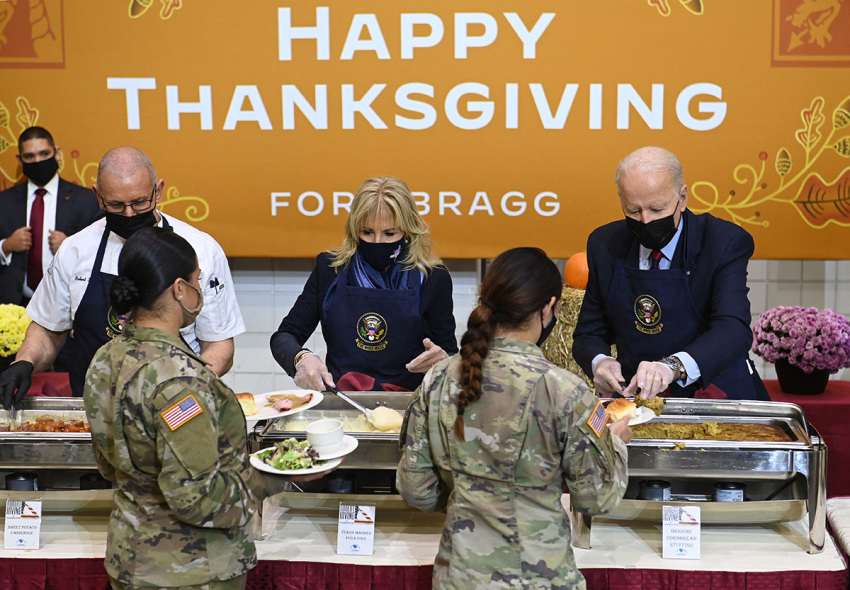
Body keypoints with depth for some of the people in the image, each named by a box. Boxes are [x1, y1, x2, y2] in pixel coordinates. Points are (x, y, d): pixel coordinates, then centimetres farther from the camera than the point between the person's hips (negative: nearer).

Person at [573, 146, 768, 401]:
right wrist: (598, 361, -14)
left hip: (717, 398, -2)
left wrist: (673, 366, -37)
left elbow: (734, 329, -19)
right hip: (636, 396, 3)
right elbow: (588, 334, 11)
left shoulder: (724, 242, -5)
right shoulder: (605, 244, 5)